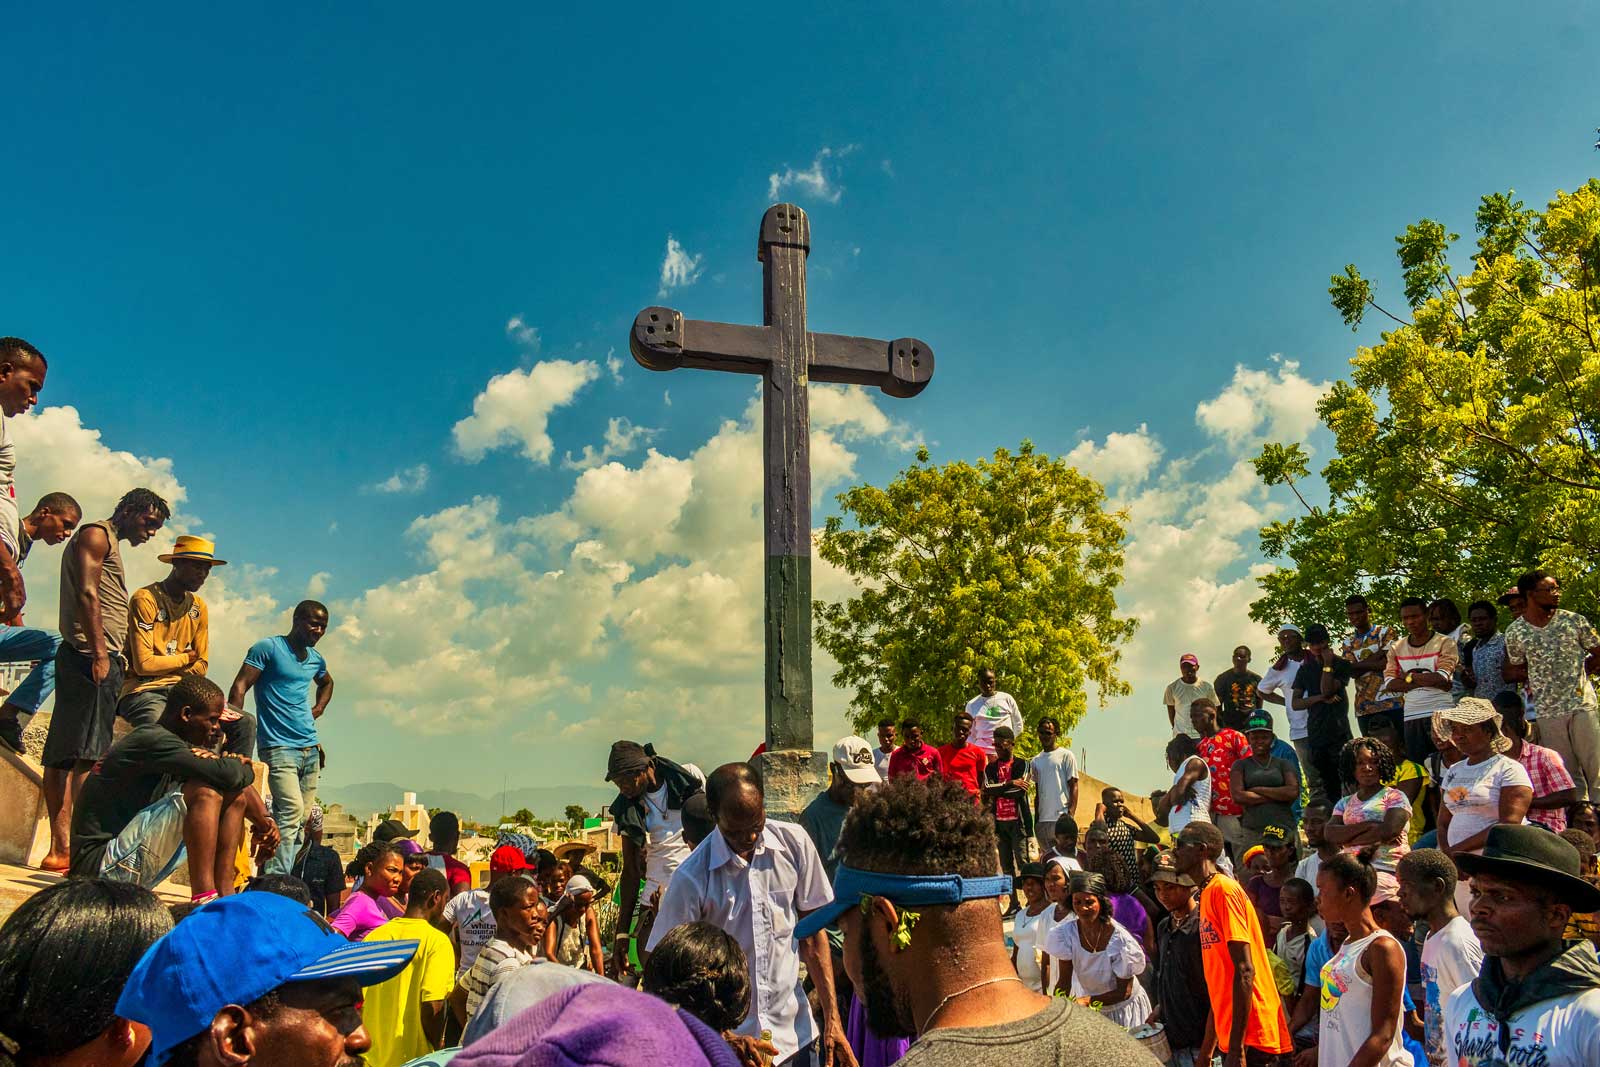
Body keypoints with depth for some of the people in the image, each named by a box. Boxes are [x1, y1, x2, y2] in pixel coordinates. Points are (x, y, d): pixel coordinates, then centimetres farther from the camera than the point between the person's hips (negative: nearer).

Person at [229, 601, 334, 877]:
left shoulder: (316, 659, 16)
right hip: (278, 747, -7)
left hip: (310, 749, 7)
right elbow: (239, 688, -9)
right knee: (291, 810, -20)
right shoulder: (268, 648, -4)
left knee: (303, 819, 5)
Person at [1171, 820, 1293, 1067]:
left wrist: (1236, 1047, -20)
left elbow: (1245, 970, -19)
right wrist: (1208, 1047, 18)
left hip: (1249, 1036, -8)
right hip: (1231, 1034, 8)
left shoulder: (1224, 889, -13)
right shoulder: (1207, 894, 13)